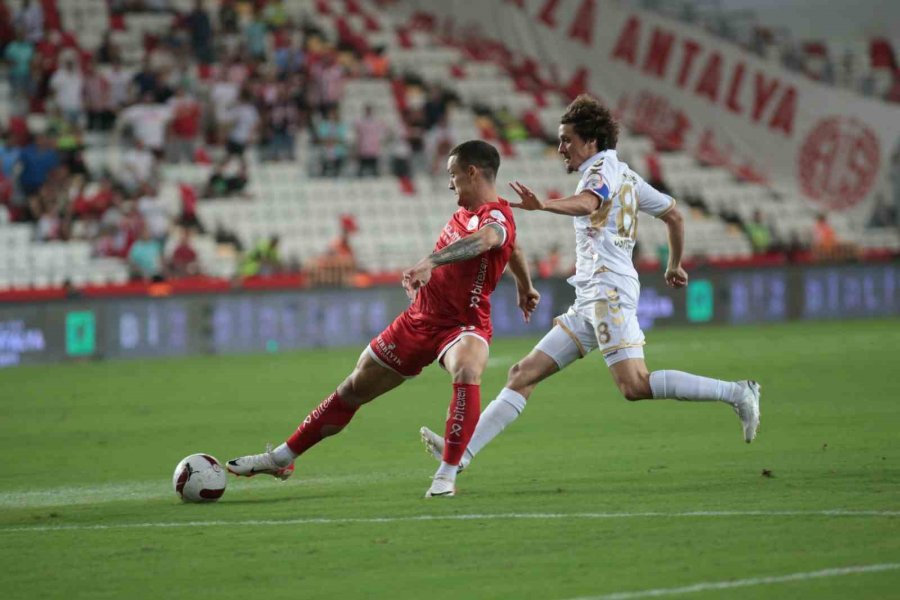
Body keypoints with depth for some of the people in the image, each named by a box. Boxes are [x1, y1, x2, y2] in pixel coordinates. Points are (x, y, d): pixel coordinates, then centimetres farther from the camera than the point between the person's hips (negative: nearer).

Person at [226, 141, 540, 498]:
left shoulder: (495, 217, -21)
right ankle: (282, 458, 29)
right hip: (420, 319, 8)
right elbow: (513, 248, 24)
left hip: (462, 325, -8)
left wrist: (429, 263, -60)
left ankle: (447, 476, -34)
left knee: (467, 372, -41)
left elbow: (485, 239, -47)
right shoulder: (466, 211, 5)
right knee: (355, 388, 15)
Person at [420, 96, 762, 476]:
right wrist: (675, 265, 41)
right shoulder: (625, 176, 22)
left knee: (635, 386, -21)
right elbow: (674, 216, 27)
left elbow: (586, 203, -29)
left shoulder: (602, 169, -5)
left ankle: (736, 393, -13)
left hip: (608, 291, -10)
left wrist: (542, 206, -47)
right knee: (524, 374, 4)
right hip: (589, 302, 10)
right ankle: (462, 451, 1)